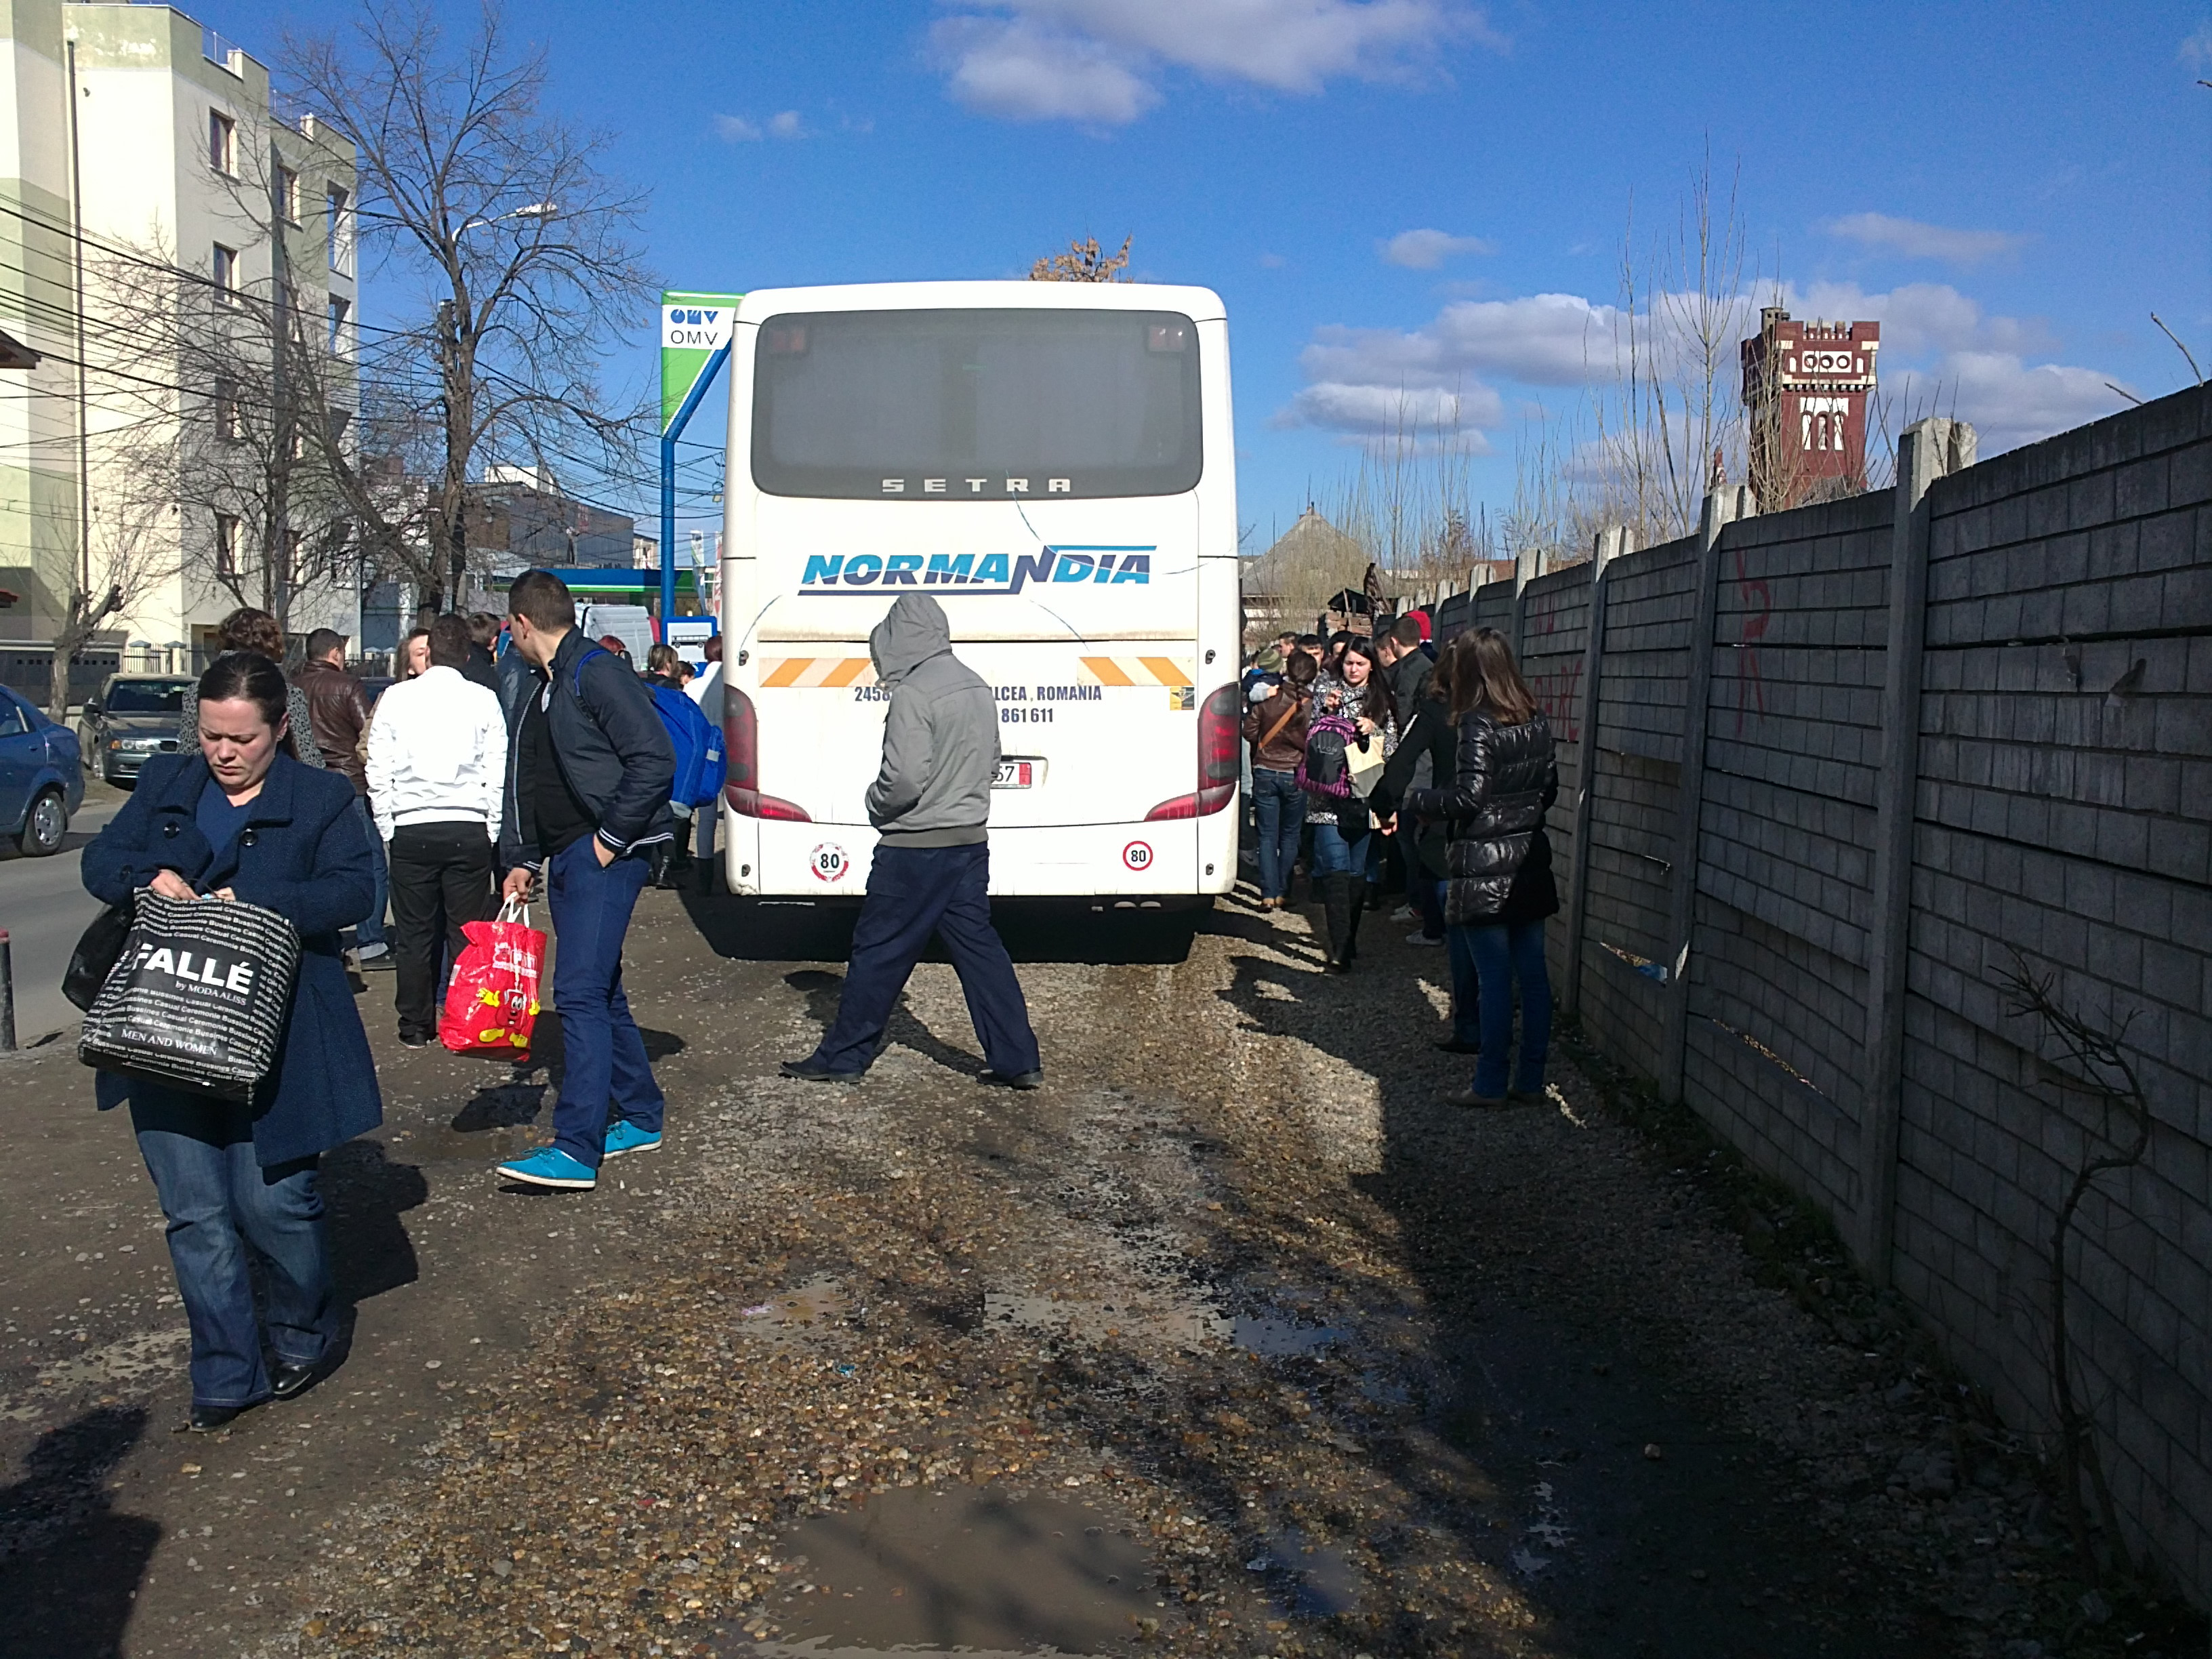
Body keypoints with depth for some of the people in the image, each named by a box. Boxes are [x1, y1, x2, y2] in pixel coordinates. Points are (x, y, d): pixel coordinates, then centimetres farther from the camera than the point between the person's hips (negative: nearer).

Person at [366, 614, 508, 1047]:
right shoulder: (484, 700, 0)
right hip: (469, 829, -1)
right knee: (468, 932, 5)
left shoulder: (396, 698, 2)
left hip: (411, 829, 1)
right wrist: (492, 832, 7)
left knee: (414, 933, 8)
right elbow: (497, 773, -1)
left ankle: (416, 1027, 14)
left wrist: (388, 829, 11)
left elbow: (378, 771, 3)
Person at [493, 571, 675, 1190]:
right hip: (565, 859, 10)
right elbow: (523, 785, 24)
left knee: (580, 991, -15)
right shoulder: (538, 693, 19)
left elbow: (656, 761, -20)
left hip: (608, 854, -10)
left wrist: (611, 838, -17)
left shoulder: (598, 673, -12)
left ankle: (577, 1149, -16)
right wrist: (520, 858, 15)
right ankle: (640, 1116, 25)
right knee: (600, 992, 14)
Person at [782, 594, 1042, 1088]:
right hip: (970, 841, 8)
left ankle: (842, 1057, 15)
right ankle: (1018, 1061, 9)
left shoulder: (914, 694, -17)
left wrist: (876, 806, -3)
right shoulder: (977, 688, 9)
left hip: (915, 848, -8)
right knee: (978, 946, 10)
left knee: (878, 950, 4)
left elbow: (904, 778, -22)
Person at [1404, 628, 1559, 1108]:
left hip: (1485, 870, -7)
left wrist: (1416, 799, -6)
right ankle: (1531, 1079, 18)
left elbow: (1468, 798, -20)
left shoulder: (1479, 725, -16)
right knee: (1533, 974, 10)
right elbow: (1549, 789, 15)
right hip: (1531, 863, 7)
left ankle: (1491, 1084, 6)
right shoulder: (1537, 720, 7)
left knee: (1495, 979, -2)